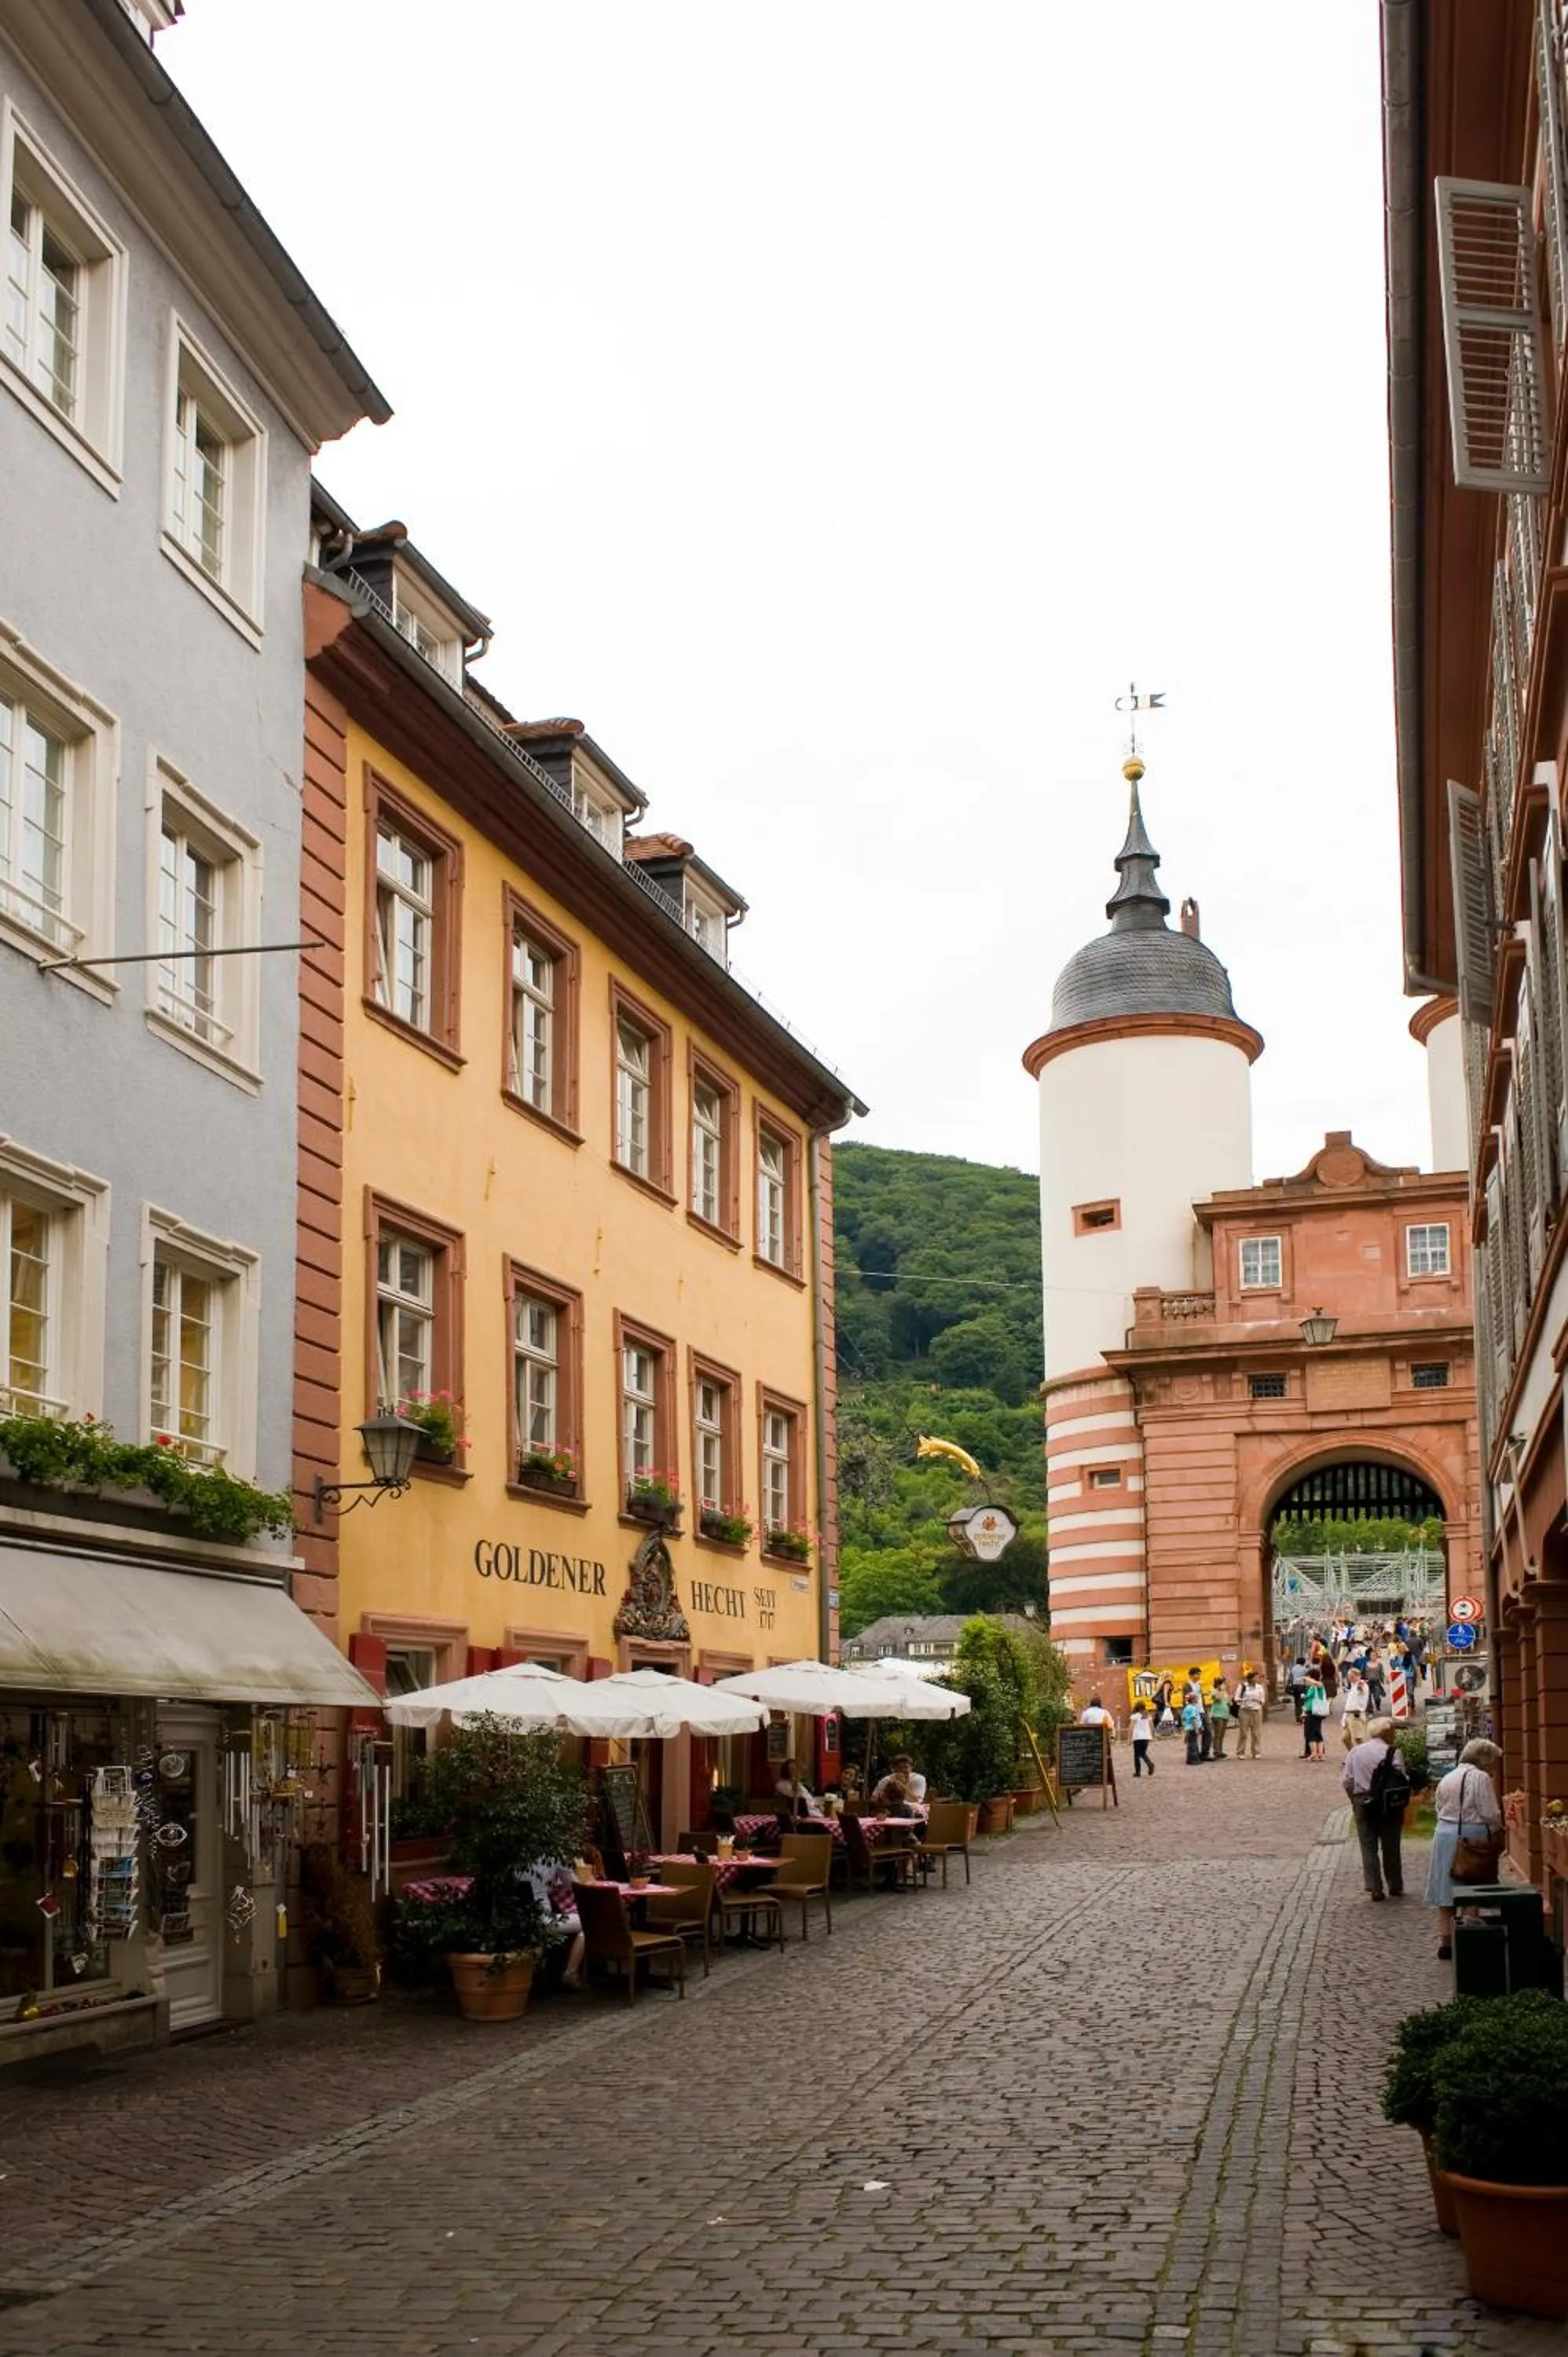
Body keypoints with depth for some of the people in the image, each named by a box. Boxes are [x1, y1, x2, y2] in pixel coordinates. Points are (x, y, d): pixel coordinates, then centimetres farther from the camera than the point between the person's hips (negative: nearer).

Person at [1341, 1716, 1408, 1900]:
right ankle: (1395, 1887, 20)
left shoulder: (1355, 1752, 1)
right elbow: (1401, 1778, -15)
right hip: (1387, 1804, -2)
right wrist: (1400, 1799, 2)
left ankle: (1374, 1888, 2)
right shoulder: (1392, 1752, -10)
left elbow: (1346, 1780, 0)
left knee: (1369, 1847, 7)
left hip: (1362, 1803, 2)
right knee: (1391, 1847, 11)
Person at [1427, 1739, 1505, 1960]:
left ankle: (1444, 1939, 8)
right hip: (1471, 1838, -6)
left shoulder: (1447, 1779, 13)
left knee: (1446, 1890, 9)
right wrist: (1498, 1835, 6)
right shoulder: (1480, 1778, -9)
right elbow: (1490, 1815, -12)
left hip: (1444, 1834, 6)